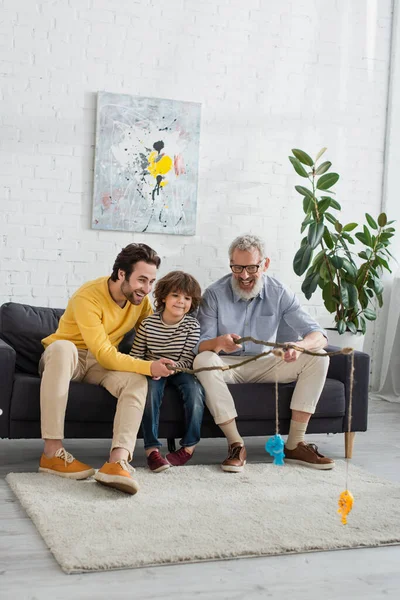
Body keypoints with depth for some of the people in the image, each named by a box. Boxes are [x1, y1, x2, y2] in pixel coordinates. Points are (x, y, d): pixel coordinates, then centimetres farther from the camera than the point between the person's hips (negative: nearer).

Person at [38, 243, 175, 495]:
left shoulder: (140, 297, -5)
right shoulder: (88, 297, -26)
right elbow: (104, 354, -29)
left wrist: (158, 363, -14)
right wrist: (148, 366, -37)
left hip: (101, 363, 5)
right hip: (64, 358, -5)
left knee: (137, 380, -27)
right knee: (63, 346, -41)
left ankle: (118, 461, -46)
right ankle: (52, 452, -41)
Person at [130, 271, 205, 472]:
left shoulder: (192, 325, -7)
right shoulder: (148, 323, -7)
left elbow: (187, 360, -10)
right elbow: (135, 356, -1)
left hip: (178, 370, 1)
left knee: (195, 388, -29)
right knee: (151, 388, -32)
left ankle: (189, 446, -18)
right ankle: (152, 449, -32)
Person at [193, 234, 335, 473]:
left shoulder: (279, 294, -7)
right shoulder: (215, 294, -12)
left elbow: (319, 335, -13)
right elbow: (201, 345, -16)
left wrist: (300, 345, -39)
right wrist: (218, 343, -42)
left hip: (265, 364, 3)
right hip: (228, 365, -2)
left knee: (318, 358, -18)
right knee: (203, 360, -35)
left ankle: (295, 444, -16)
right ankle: (236, 445, -28)